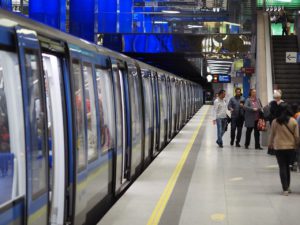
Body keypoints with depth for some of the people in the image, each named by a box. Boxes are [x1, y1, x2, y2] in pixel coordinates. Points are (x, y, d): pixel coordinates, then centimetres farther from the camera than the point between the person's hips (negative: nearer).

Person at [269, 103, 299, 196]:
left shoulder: (275, 122, -8)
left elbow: (272, 135, 1)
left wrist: (270, 144, 19)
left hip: (279, 147, -1)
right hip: (291, 147, 1)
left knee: (282, 167, 3)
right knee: (287, 166, 17)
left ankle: (285, 189, -2)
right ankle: (287, 186, 23)